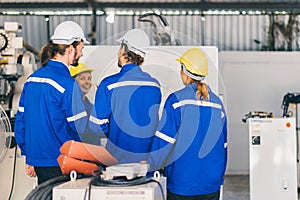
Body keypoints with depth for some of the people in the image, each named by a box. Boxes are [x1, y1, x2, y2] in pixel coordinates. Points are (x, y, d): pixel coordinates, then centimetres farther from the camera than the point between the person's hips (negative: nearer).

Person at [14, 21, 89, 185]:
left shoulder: (32, 79, 7)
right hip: (59, 165, -7)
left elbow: (20, 120, 11)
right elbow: (79, 126, -15)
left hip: (36, 161, 7)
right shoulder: (67, 84, -16)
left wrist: (29, 157, 18)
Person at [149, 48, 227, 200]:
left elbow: (164, 140, -11)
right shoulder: (216, 103, 5)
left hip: (182, 183, -4)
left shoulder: (177, 100, -10)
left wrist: (148, 163, 1)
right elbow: (223, 144, 11)